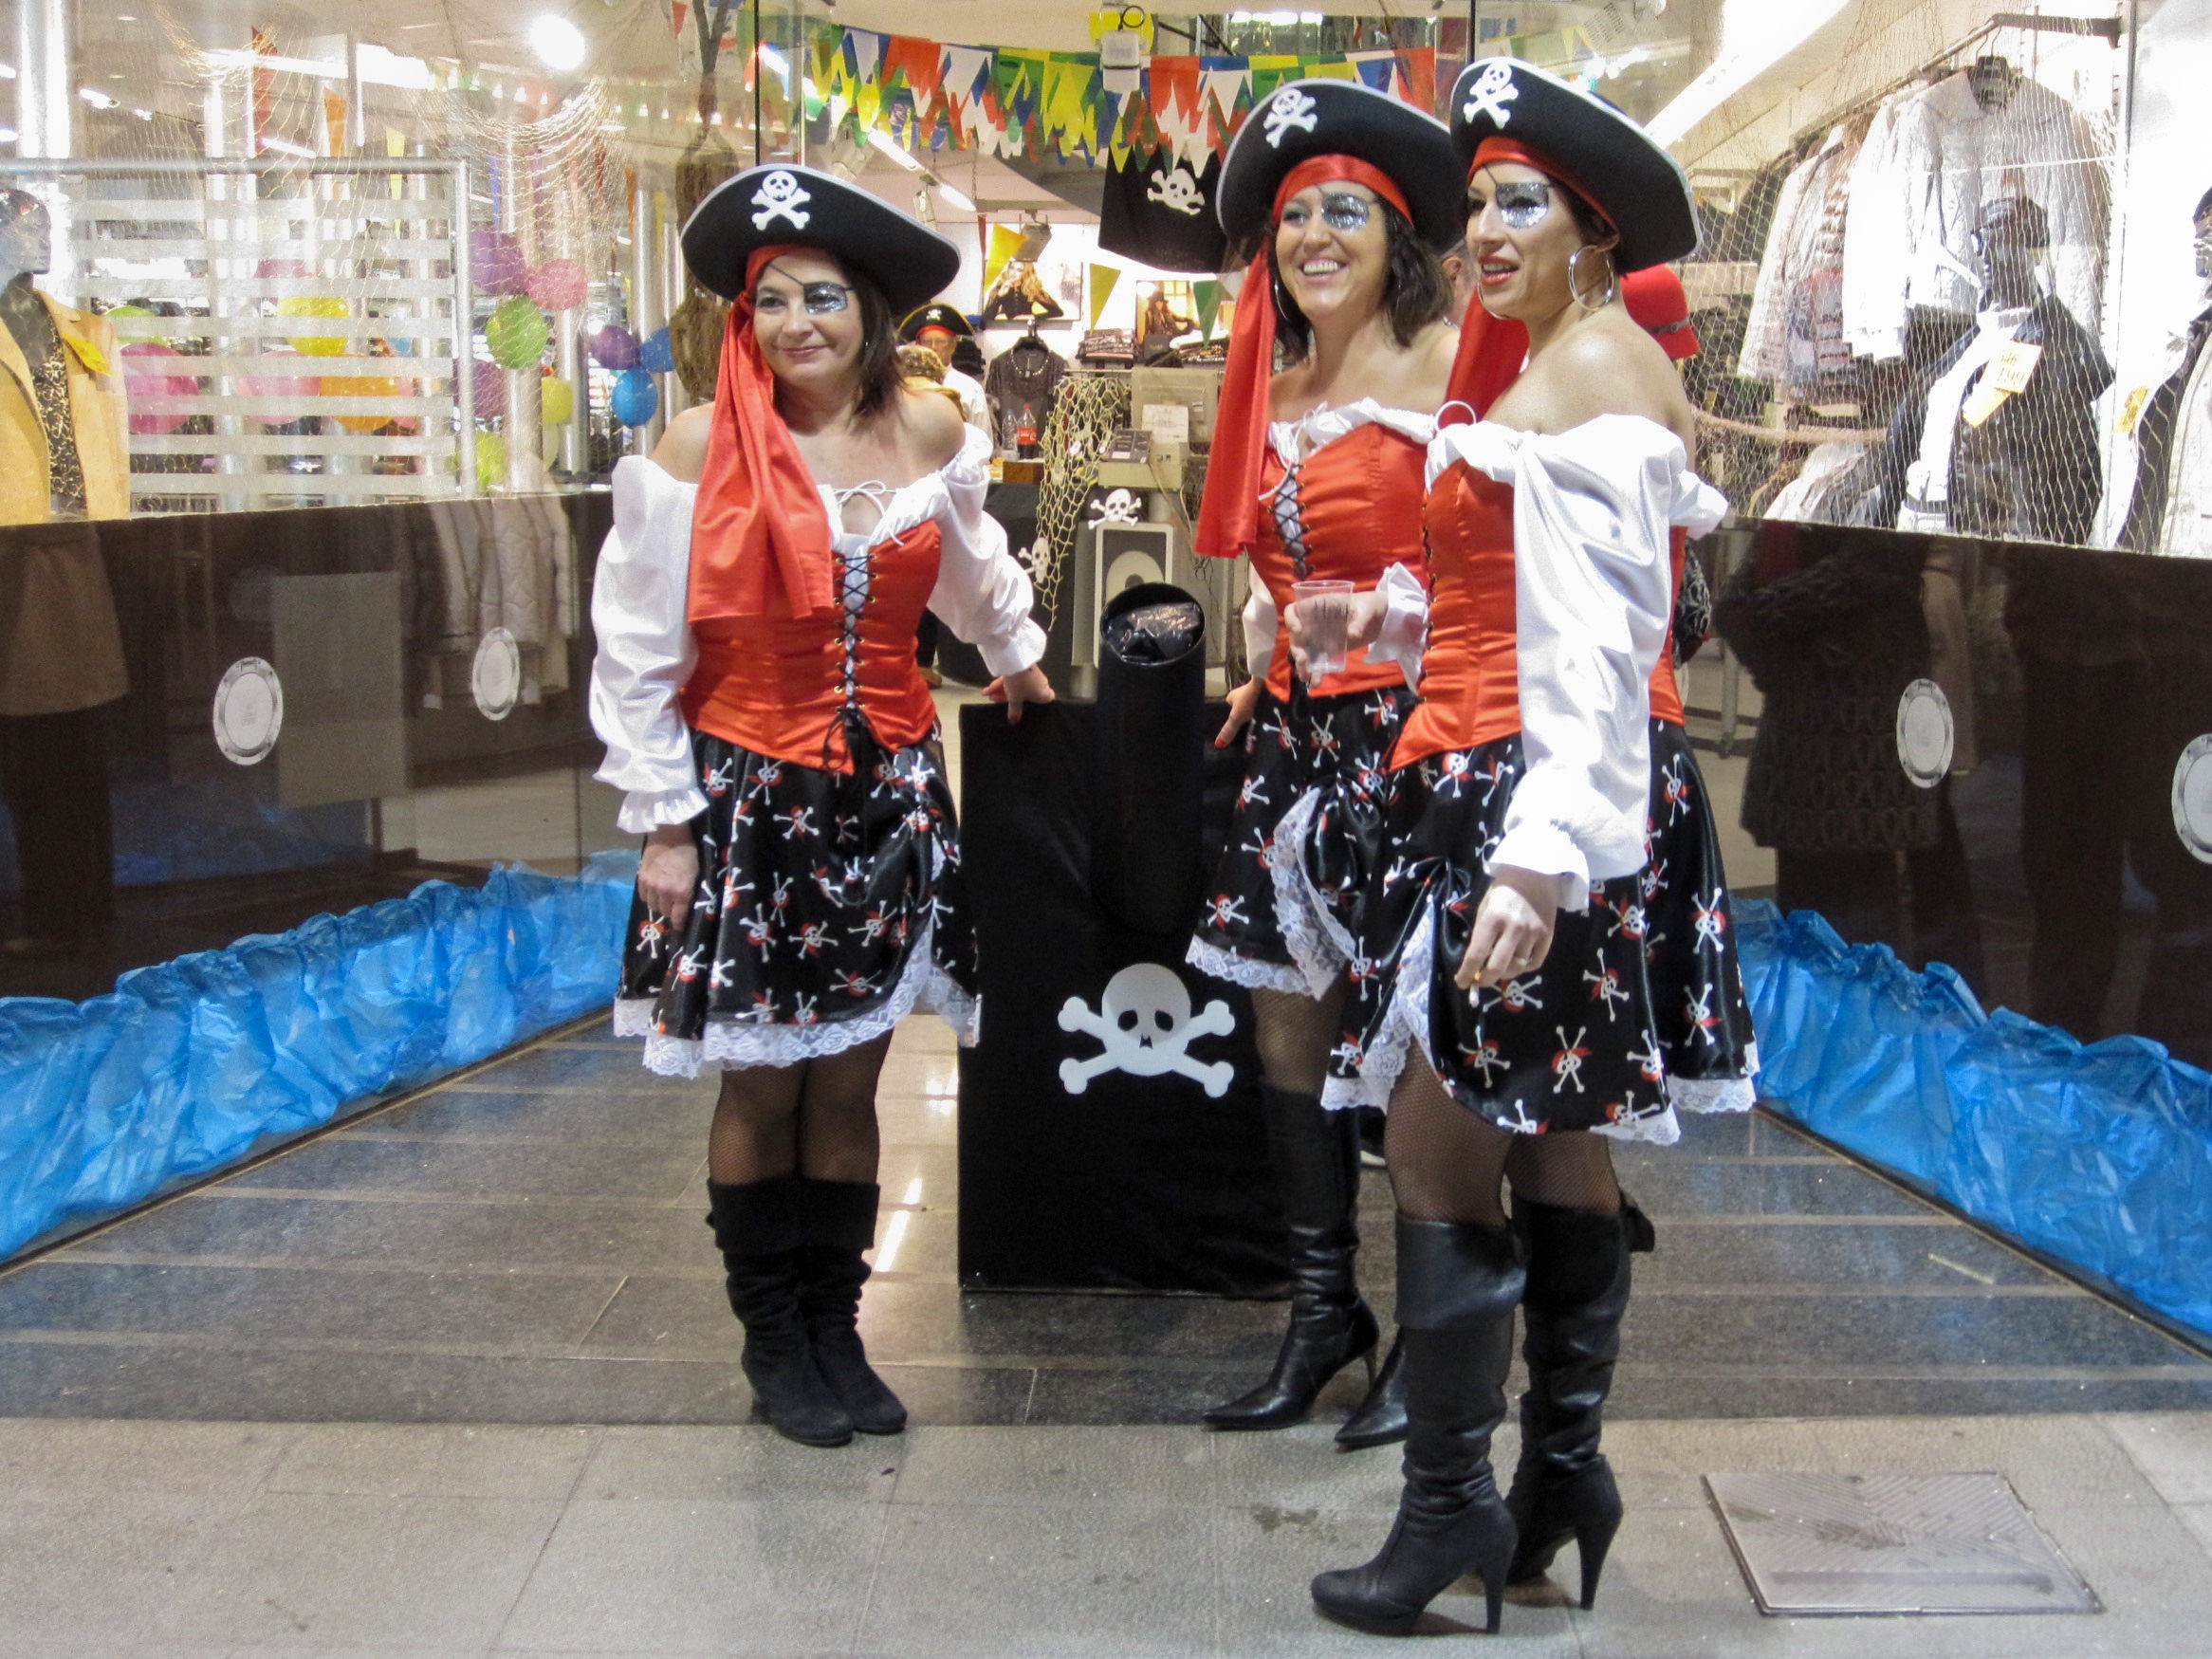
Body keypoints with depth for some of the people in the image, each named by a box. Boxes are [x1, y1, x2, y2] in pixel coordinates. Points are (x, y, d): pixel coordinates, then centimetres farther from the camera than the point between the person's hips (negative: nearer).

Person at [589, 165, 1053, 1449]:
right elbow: (635, 654, -6)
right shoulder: (698, 453, -11)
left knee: (850, 1080, 9)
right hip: (748, 798, -3)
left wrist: (1017, 656, 35)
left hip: (888, 796, 3)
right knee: (760, 1089, 5)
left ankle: (835, 1330, 22)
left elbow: (972, 556, 23)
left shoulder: (931, 433, -1)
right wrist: (663, 824, -7)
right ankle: (772, 1344, 20)